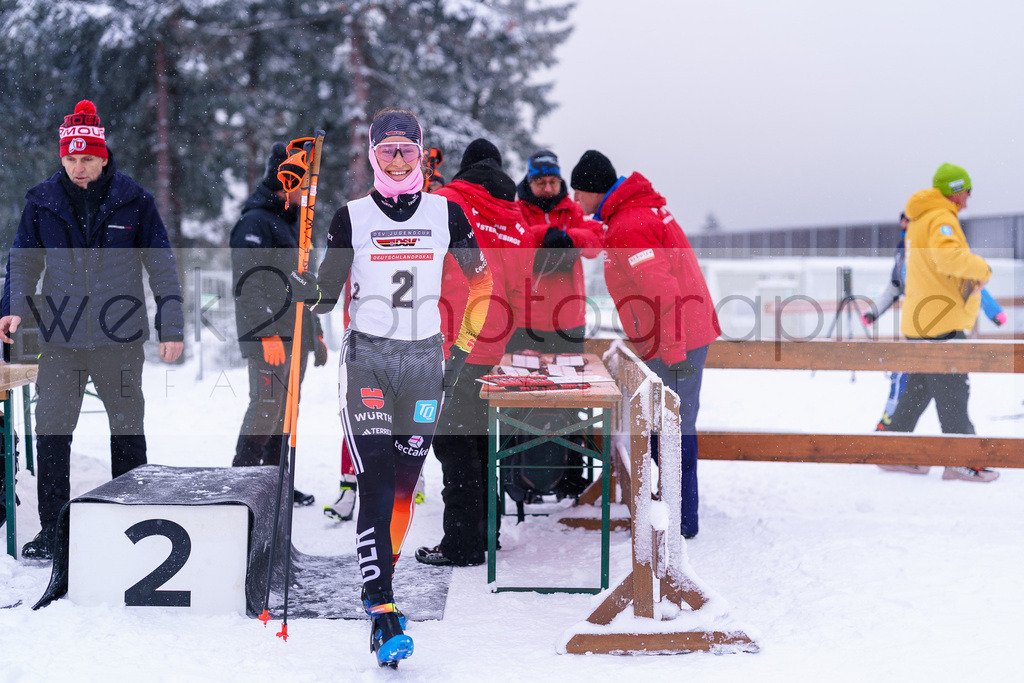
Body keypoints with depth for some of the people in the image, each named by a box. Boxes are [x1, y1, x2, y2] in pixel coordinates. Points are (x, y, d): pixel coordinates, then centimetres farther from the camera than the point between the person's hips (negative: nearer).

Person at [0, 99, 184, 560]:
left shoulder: (133, 200, -3)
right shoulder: (42, 201, 1)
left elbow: (162, 266, 1)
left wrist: (171, 328, -3)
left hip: (120, 338, -1)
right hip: (60, 338, 1)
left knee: (127, 432, 11)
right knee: (51, 432, -2)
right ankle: (51, 529, 9)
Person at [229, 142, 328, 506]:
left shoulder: (293, 220, 20)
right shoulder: (255, 222, -10)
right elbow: (247, 285, -18)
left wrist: (315, 332, 23)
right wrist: (267, 333, -24)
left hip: (296, 336, 9)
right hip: (268, 338, -9)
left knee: (286, 410, 11)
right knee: (266, 408, -9)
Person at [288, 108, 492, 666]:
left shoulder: (446, 214, 3)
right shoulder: (352, 217, 0)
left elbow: (482, 281, 13)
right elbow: (326, 296, 2)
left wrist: (462, 350, 8)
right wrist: (304, 289, -21)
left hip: (424, 361, 2)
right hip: (367, 358, -2)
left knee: (405, 483, 6)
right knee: (376, 487, -11)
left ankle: (379, 575, 27)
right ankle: (382, 613, -14)